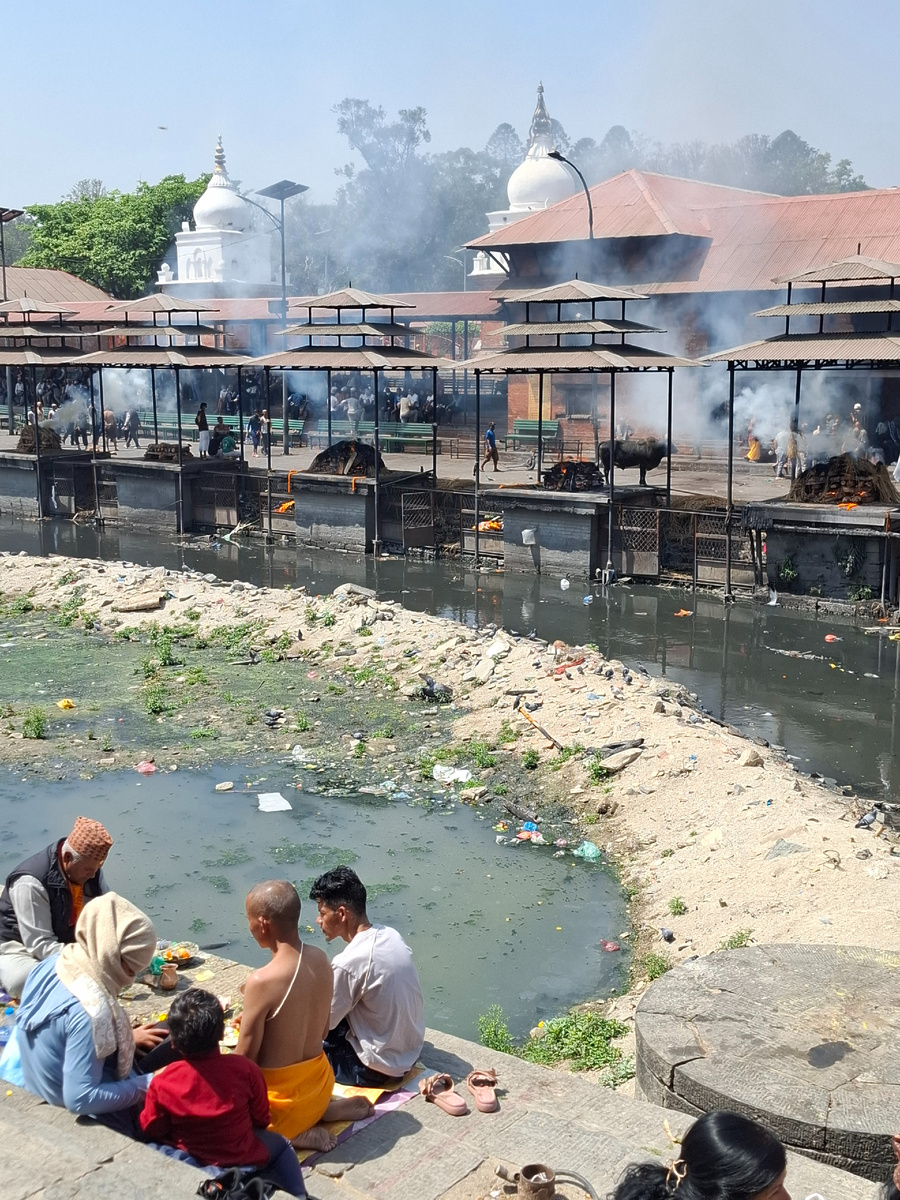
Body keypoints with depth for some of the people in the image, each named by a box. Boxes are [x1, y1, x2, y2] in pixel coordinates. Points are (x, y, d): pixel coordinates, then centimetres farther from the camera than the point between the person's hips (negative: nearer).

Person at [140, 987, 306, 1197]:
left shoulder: (162, 1083, -24)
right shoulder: (245, 1069, -24)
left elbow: (151, 1130, -8)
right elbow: (261, 1120, -9)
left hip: (189, 1162, 1)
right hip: (243, 1159, -1)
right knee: (281, 1145, 30)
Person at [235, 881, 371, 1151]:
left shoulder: (261, 982, -28)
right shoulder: (320, 959, -6)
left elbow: (245, 1059, -19)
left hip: (281, 1096, -7)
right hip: (320, 1082, 7)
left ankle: (295, 1135, -1)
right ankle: (324, 1111, 14)